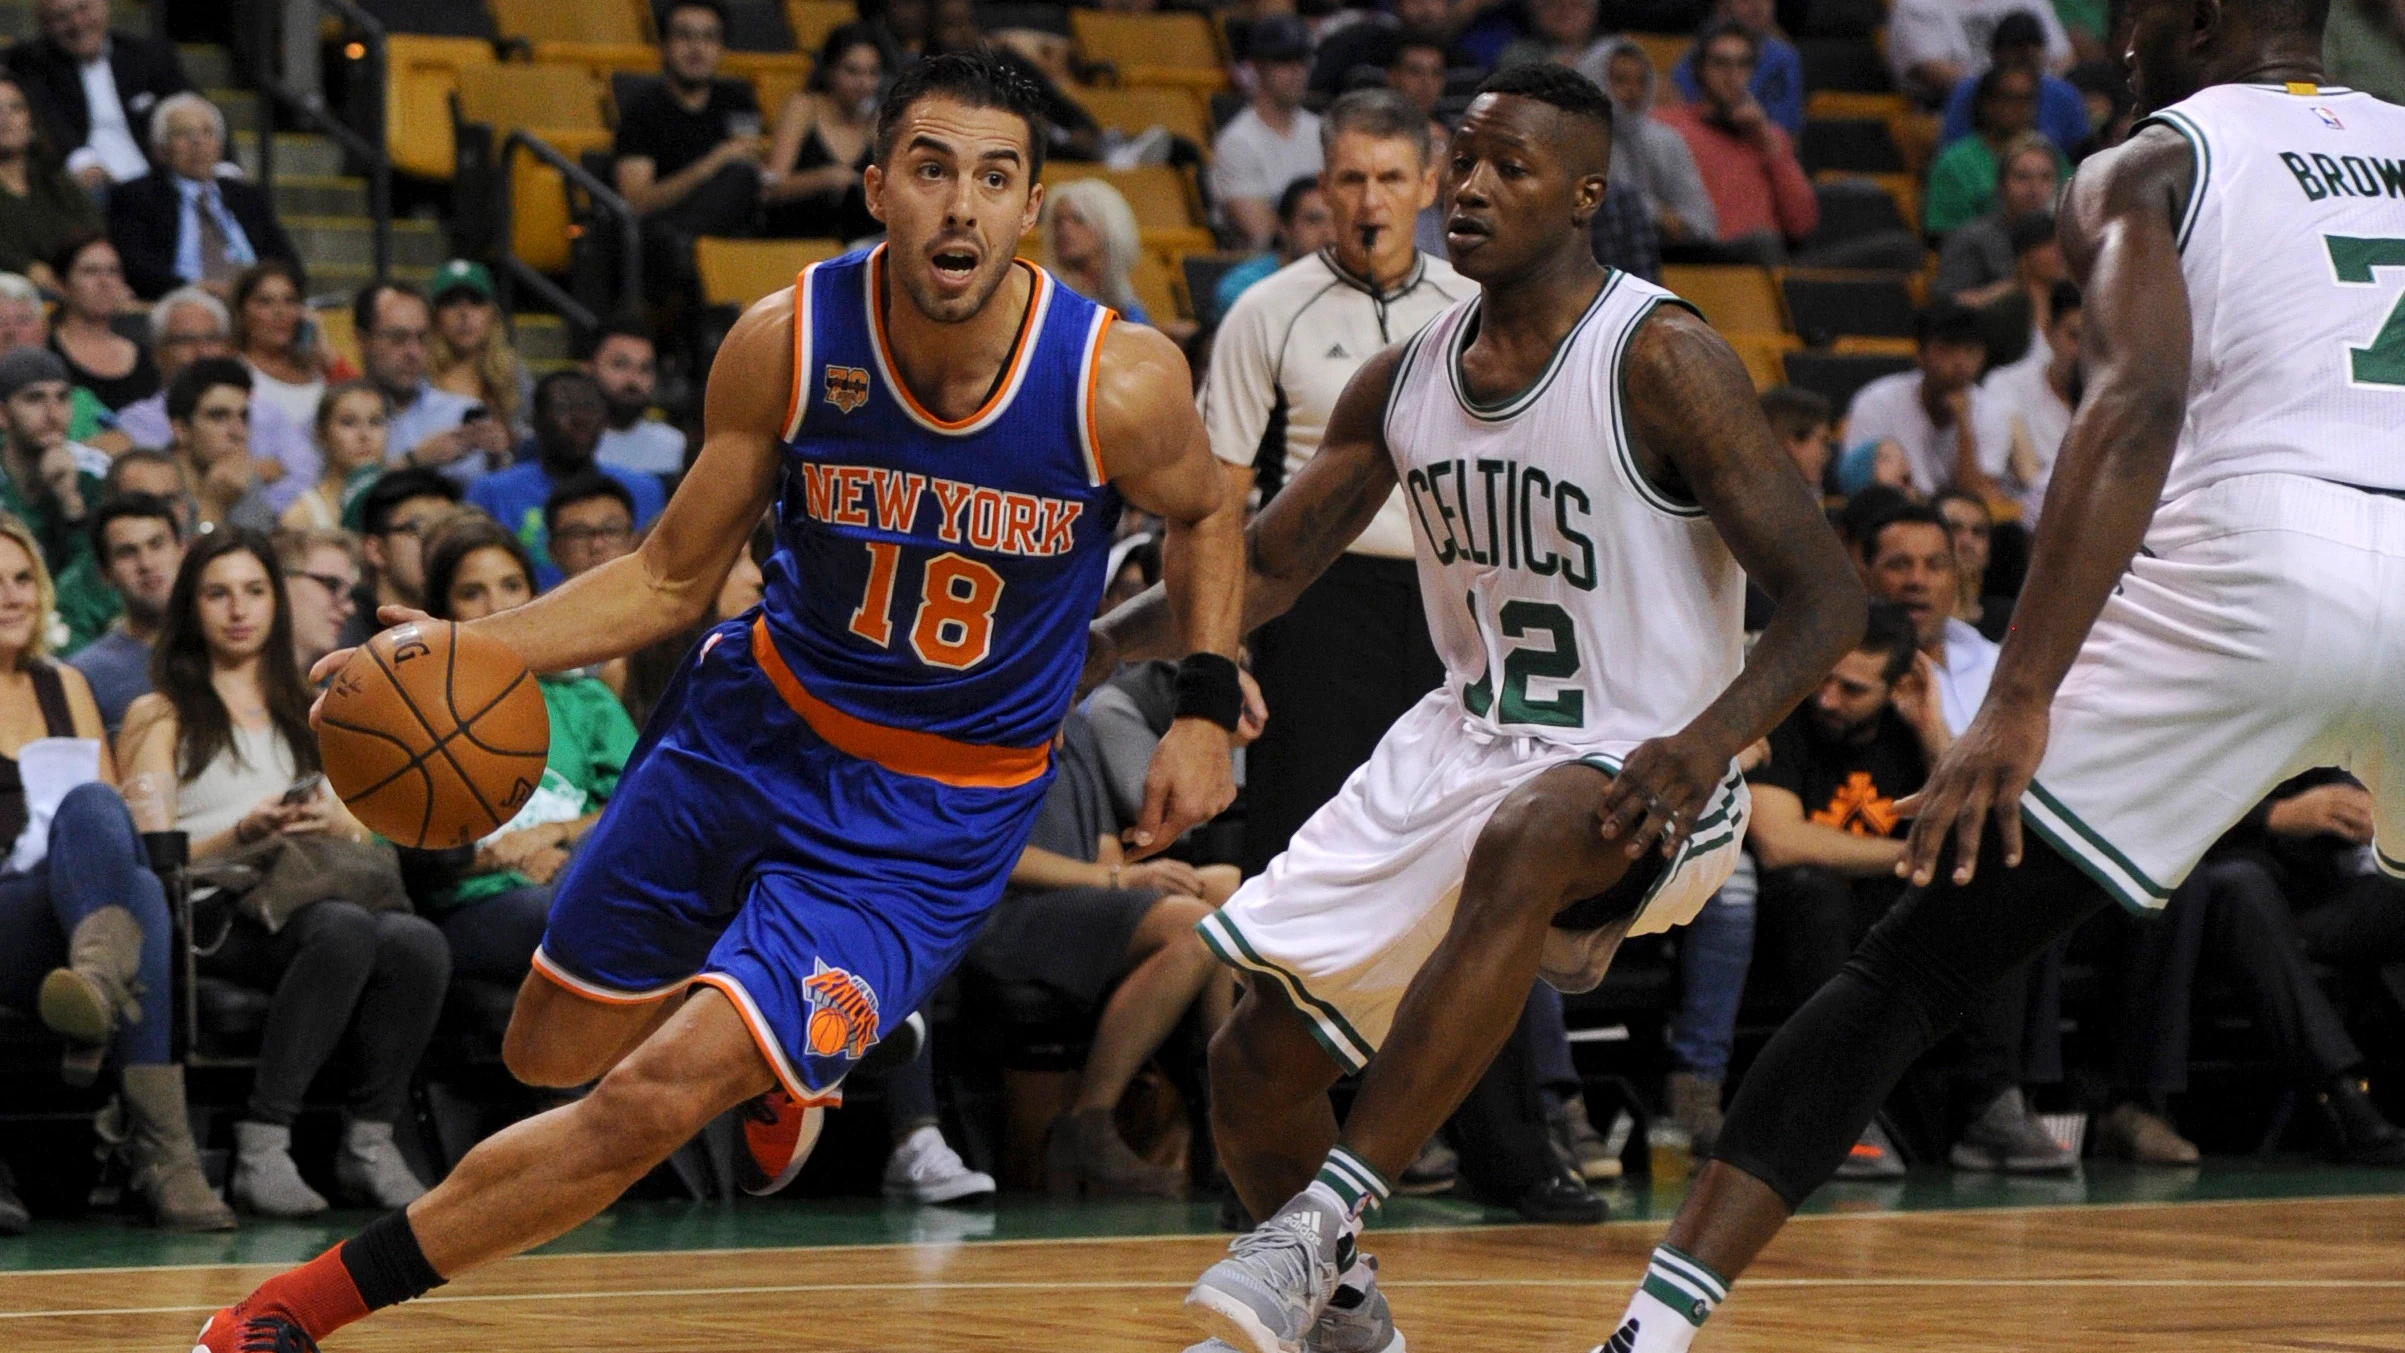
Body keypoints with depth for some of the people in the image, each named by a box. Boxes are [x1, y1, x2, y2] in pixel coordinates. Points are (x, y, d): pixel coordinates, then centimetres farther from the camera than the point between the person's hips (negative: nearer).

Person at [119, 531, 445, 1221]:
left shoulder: (311, 716, 29)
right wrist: (244, 835, -15)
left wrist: (334, 825, -3)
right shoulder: (160, 716, 15)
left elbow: (365, 840, 21)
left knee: (418, 943, -32)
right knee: (344, 931, -39)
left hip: (313, 896, 4)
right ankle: (262, 1148, -38)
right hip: (214, 915, -4)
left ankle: (370, 1142, -26)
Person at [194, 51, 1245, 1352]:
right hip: (757, 721, 4)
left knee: (654, 1101, -17)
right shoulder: (786, 342, -17)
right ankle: (782, 1052, 51)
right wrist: (472, 647, -17)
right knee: (553, 1049, 19)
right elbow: (672, 575, -3)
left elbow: (1203, 513, 4)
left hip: (937, 811, -3)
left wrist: (1205, 710, -7)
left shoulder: (1117, 382, -22)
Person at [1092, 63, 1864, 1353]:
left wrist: (1706, 744, -35)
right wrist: (1095, 642, -2)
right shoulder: (1406, 376, 4)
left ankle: (1321, 1226, -40)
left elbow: (1826, 596, -18)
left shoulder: (1663, 363, -15)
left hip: (1635, 775, -7)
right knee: (1254, 1062, 1)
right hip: (1461, 747, 7)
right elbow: (1266, 564, 15)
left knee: (1523, 842, -41)